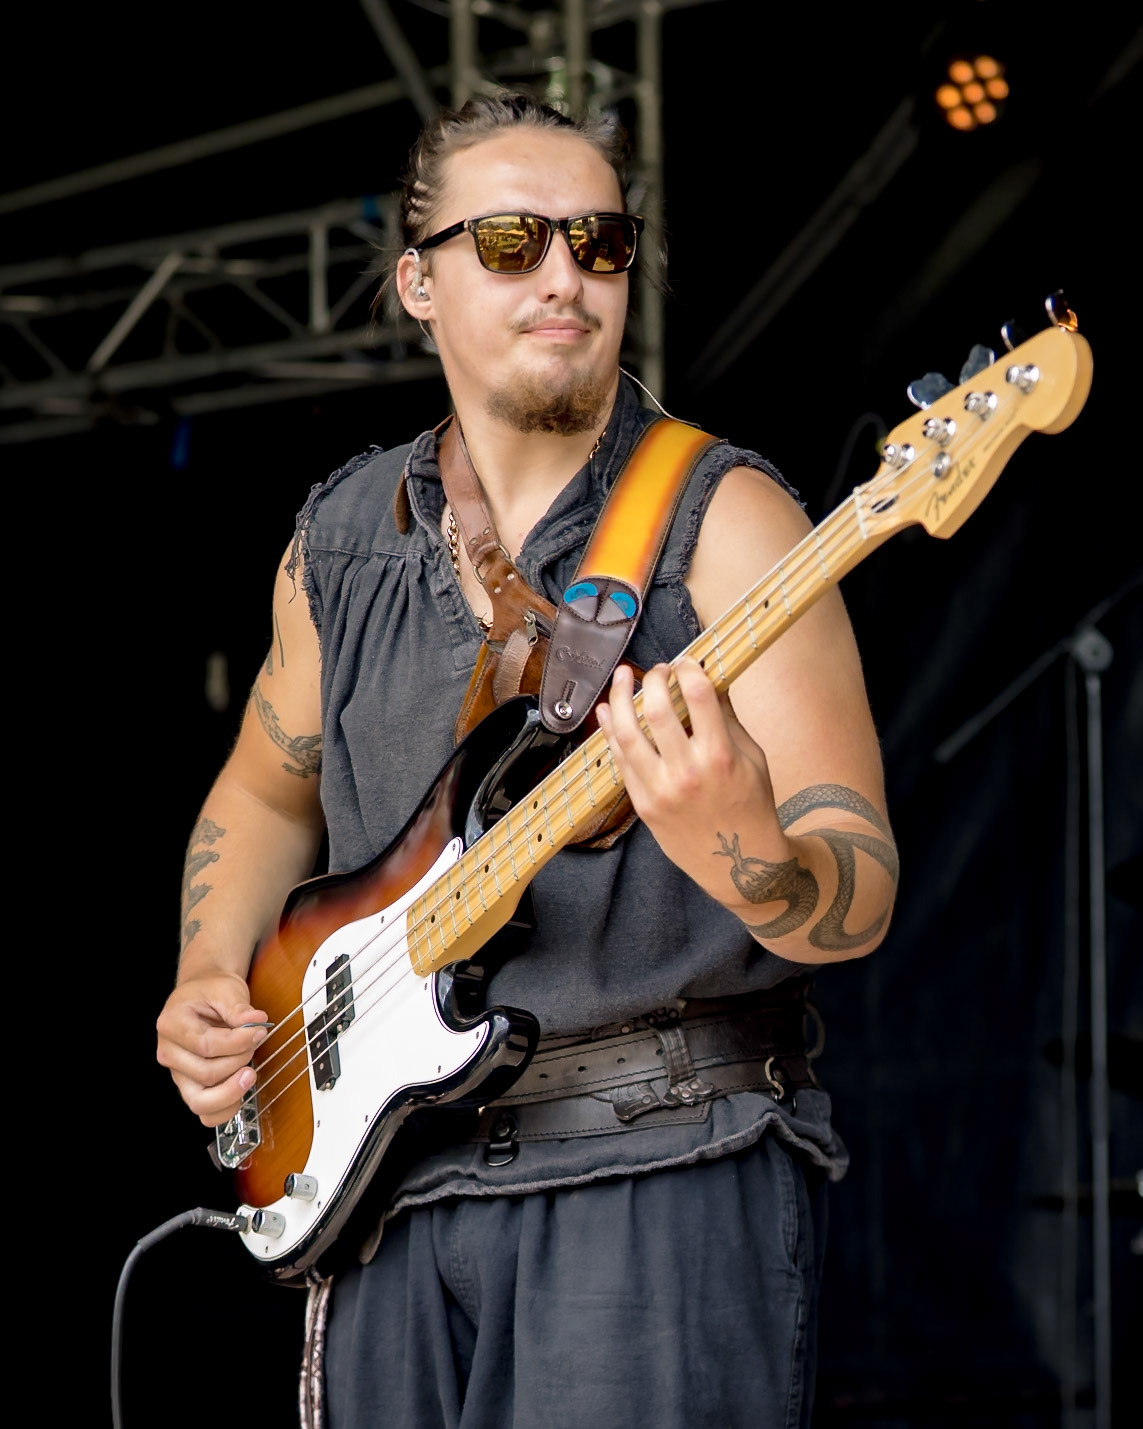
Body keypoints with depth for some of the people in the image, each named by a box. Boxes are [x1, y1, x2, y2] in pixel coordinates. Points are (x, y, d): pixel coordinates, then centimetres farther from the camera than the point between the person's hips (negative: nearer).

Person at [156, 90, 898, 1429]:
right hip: (380, 1178, 5)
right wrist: (208, 982, 8)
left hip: (661, 1171, -5)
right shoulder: (340, 539, 9)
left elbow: (862, 894, -12)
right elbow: (267, 788, 26)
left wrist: (746, 860, -35)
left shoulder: (718, 517, -6)